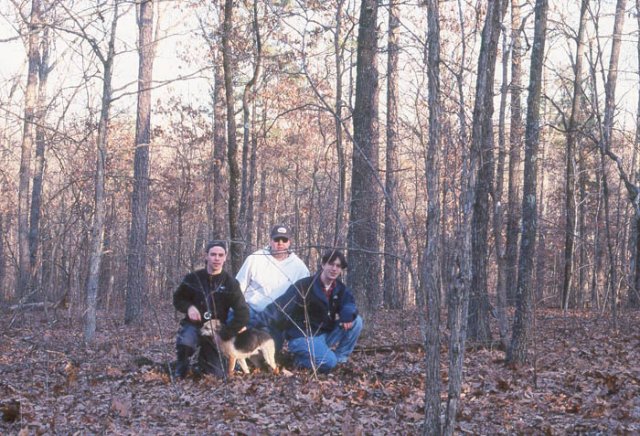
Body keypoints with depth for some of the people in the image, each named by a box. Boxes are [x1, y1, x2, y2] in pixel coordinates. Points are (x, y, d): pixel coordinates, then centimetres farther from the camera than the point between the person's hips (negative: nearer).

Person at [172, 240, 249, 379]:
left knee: (217, 375, 0)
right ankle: (181, 370, -4)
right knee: (185, 343, -37)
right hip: (193, 325, -1)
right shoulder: (193, 278, -7)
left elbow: (242, 315, -10)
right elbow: (178, 299, 8)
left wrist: (224, 334, -17)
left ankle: (203, 360, 36)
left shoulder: (230, 283, -8)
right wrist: (188, 307, -15)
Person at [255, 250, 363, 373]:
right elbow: (280, 307, -21)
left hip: (325, 335, 7)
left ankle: (339, 358, 0)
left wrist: (348, 315, -30)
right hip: (303, 337, -7)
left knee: (356, 321, -8)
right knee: (328, 362, -30)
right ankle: (301, 359, -1)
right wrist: (257, 326, -30)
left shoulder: (339, 288, 6)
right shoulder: (304, 286, -16)